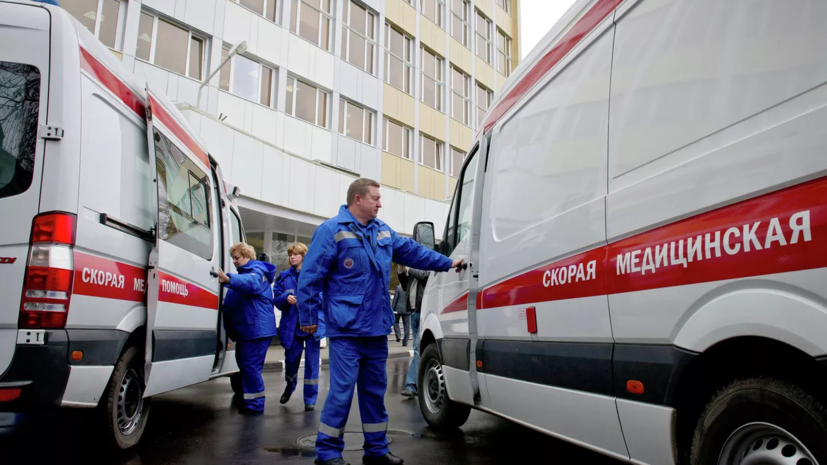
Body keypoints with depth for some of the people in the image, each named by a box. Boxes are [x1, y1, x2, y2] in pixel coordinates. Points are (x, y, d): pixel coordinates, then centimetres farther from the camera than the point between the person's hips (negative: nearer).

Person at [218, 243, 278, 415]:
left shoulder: (256, 271, -11)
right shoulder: (245, 272, 21)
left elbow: (250, 282, -38)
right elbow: (235, 300, 35)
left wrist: (229, 279, -55)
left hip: (255, 328, -11)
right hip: (246, 328, 11)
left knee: (250, 366, -9)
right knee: (245, 364, 16)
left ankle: (255, 405, -1)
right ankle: (250, 402, 27)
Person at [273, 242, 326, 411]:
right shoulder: (284, 276, 7)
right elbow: (277, 300, 4)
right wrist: (286, 298, -17)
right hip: (291, 325, 2)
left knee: (312, 363, 1)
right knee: (291, 359, 13)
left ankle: (310, 399, 13)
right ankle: (289, 387, 43)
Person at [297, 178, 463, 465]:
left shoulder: (383, 231, 13)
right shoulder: (332, 231, -9)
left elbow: (413, 252, 23)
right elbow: (310, 277, -10)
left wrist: (447, 263, 22)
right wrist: (308, 317, -9)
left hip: (377, 329, 7)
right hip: (347, 330, -7)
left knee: (375, 390, 14)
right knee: (342, 390, -5)